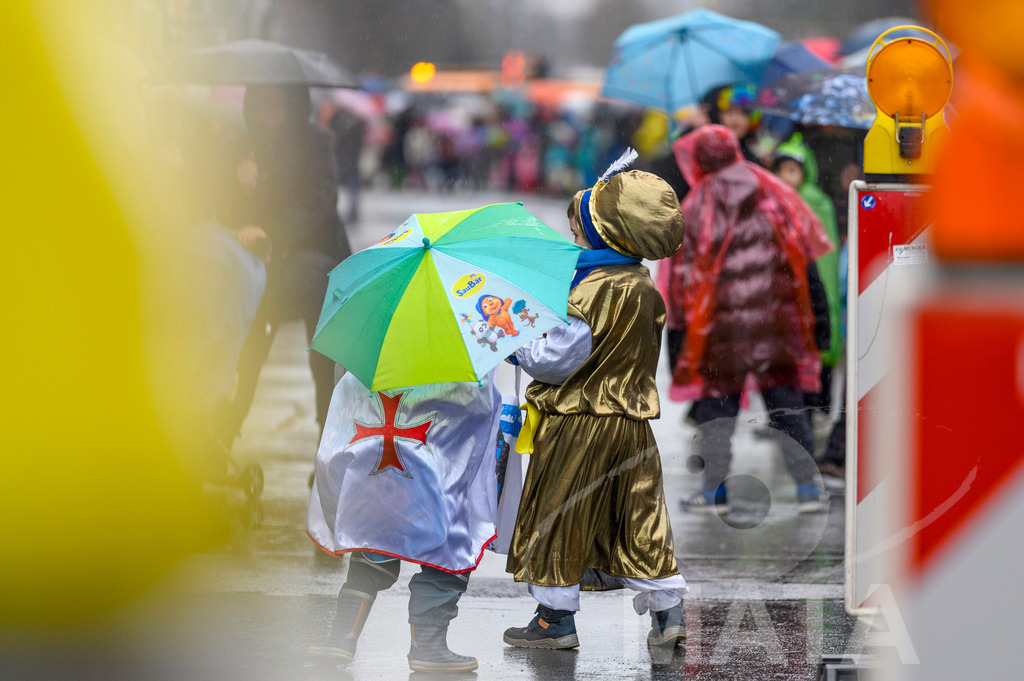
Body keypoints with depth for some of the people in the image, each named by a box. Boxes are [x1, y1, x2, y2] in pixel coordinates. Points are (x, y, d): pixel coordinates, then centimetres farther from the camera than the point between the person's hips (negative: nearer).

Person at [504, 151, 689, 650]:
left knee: (557, 516, 5)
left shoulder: (590, 291, -22)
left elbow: (557, 360, -21)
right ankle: (668, 609, 12)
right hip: (632, 417, 8)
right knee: (637, 516, 13)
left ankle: (557, 618, 11)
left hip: (579, 421, -7)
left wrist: (517, 347, -2)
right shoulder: (646, 290, 4)